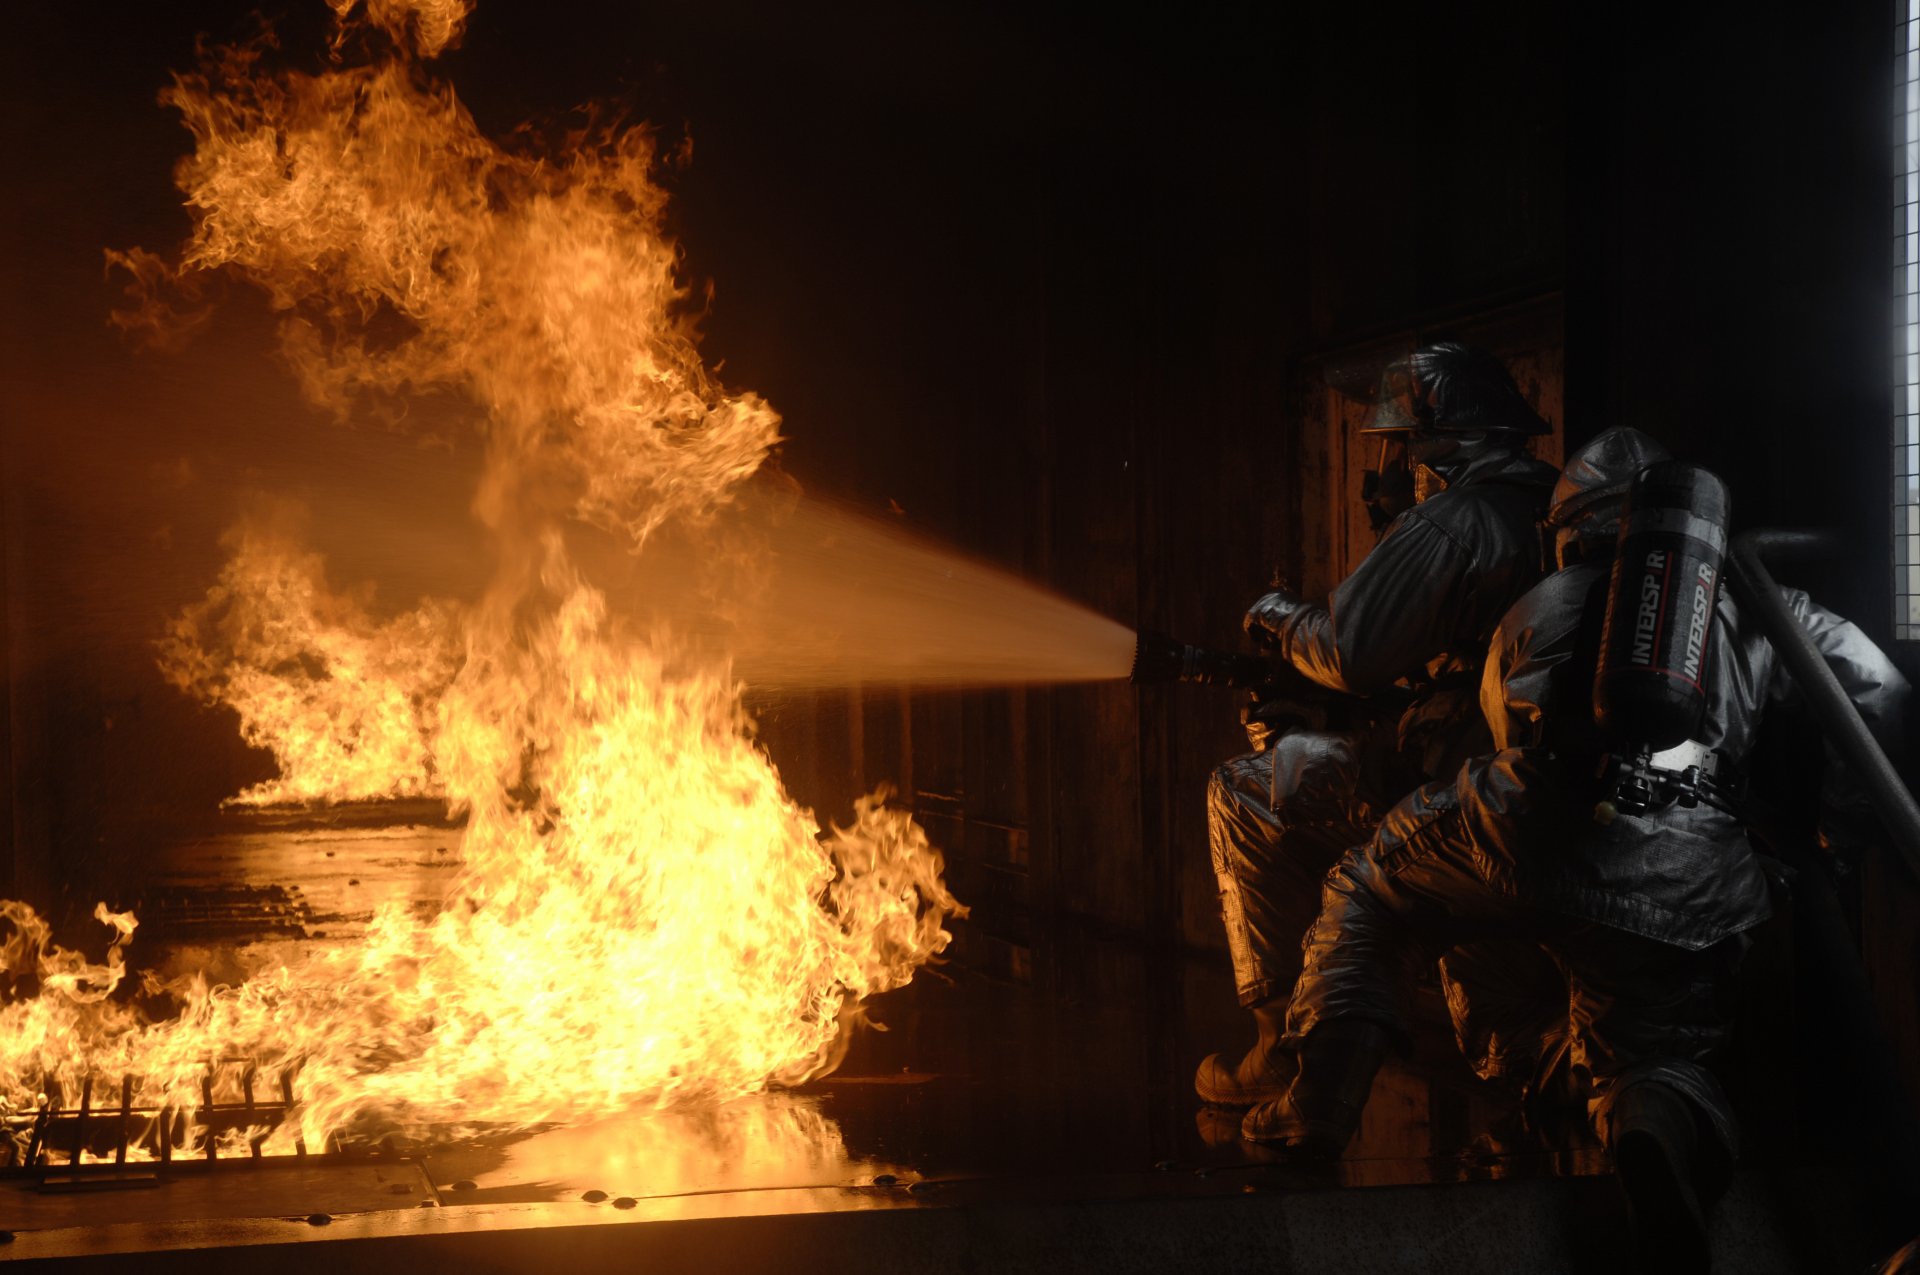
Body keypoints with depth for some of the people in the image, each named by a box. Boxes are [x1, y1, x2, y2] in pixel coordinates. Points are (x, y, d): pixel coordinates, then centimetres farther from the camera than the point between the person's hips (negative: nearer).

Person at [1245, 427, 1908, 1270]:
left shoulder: (1534, 613, 20)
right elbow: (1876, 687, 11)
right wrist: (1834, 834, 19)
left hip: (1526, 850, -1)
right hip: (1682, 895, 1)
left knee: (1363, 896, 25)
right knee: (1652, 1059, 20)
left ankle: (1323, 1100, 9)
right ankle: (1665, 1129, -18)